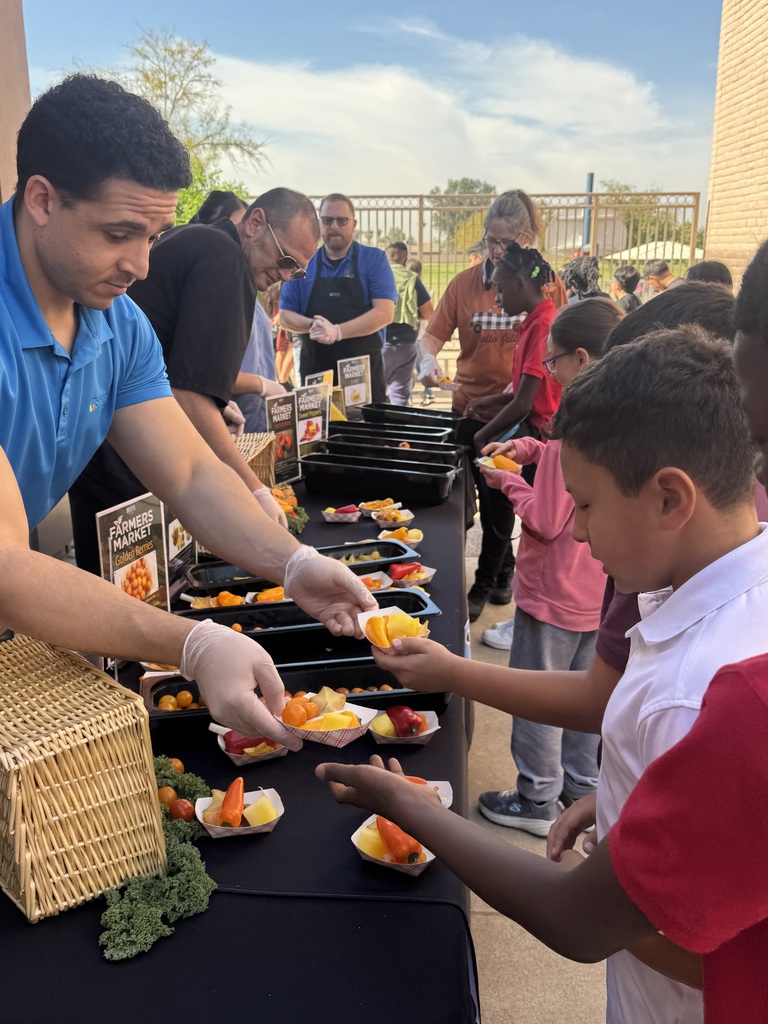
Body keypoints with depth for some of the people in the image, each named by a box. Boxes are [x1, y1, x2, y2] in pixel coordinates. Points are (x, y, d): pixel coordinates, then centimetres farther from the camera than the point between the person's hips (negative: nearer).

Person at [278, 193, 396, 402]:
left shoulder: (374, 260, 1)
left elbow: (384, 312, -10)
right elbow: (285, 315, 8)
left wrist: (337, 331, -20)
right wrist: (312, 325, -14)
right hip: (314, 372, 2)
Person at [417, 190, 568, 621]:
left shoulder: (549, 285, -3)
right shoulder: (465, 283, -1)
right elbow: (435, 333, 3)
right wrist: (429, 358, -19)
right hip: (471, 410, 2)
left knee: (499, 501, 6)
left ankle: (484, 584, 26)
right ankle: (504, 569, 34)